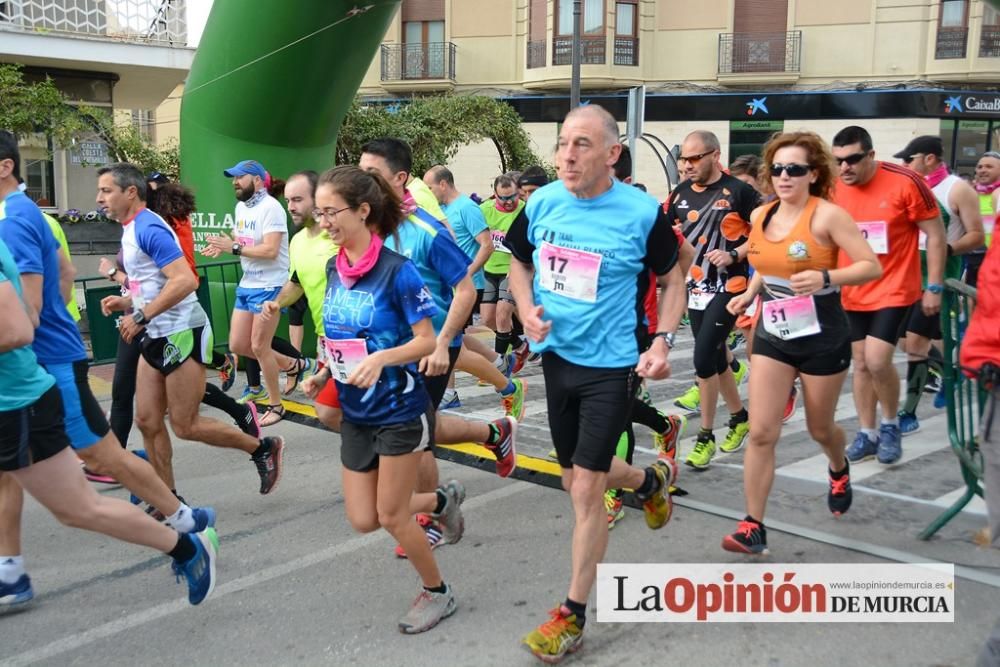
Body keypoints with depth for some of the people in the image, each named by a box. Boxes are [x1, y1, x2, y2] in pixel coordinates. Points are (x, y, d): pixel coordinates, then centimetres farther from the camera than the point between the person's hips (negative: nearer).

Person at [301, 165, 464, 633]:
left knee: (391, 515, 1)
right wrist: (322, 374, 0)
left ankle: (437, 592, 26)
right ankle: (442, 501, 35)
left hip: (400, 411, -7)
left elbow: (427, 341, -15)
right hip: (355, 414, 7)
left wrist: (380, 359, -31)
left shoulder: (396, 270, -18)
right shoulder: (334, 269, 2)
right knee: (363, 519, 9)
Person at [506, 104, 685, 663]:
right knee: (577, 479, 19)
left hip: (610, 365, -5)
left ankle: (574, 615, 12)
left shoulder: (643, 212, -15)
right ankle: (652, 480, 52)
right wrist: (527, 308, -6)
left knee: (586, 489, -5)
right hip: (557, 358, 5)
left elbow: (673, 280, -1)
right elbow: (519, 260, 13)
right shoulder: (542, 203, -4)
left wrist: (662, 342, -13)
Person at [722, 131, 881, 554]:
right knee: (761, 433, -5)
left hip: (823, 338, -4)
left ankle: (839, 470, 52)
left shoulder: (826, 215, -15)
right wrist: (750, 294, 6)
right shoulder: (760, 215, 3)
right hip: (772, 336, 4)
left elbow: (872, 266, -17)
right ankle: (753, 527, 2)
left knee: (820, 429, 16)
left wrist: (825, 277, -32)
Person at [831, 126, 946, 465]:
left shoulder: (905, 182, -15)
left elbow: (935, 234, -8)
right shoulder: (833, 190, -5)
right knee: (861, 364, 10)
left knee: (877, 361, -14)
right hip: (851, 294, 4)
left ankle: (891, 425, 12)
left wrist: (934, 287, -9)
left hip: (894, 291, -4)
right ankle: (867, 434, 24)